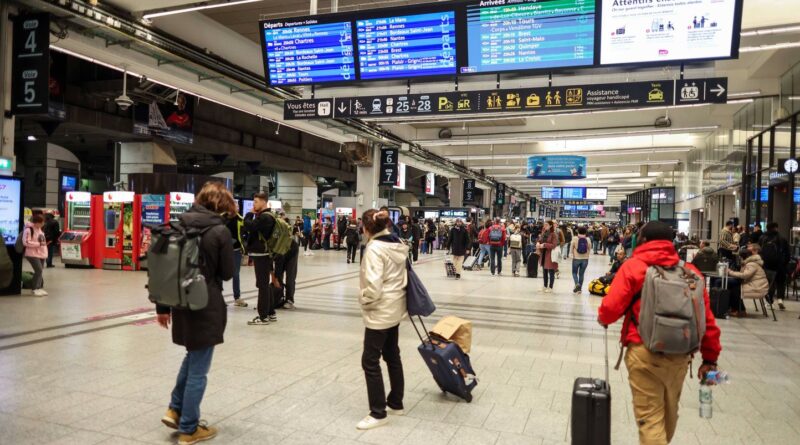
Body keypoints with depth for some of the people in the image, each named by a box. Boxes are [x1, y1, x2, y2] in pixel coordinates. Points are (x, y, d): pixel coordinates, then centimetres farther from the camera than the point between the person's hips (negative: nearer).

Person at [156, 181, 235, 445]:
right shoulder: (220, 231, -13)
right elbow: (228, 273, -8)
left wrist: (162, 307, 13)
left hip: (182, 303, 6)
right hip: (207, 305, -6)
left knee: (192, 356, 28)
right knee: (198, 368, 6)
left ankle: (175, 409, 27)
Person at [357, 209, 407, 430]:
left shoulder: (374, 248, -20)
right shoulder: (398, 245, 5)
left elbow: (373, 286, -27)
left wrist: (363, 299, -7)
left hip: (380, 312, -9)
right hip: (395, 308, 9)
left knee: (370, 361, 1)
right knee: (392, 356, 19)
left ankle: (378, 413, 10)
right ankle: (396, 403, 31)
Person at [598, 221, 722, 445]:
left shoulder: (633, 266, -7)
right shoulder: (690, 272, 5)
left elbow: (611, 308, -12)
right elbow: (707, 319, 5)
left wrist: (603, 318, 11)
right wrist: (710, 357, 13)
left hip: (645, 353, -5)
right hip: (680, 355, 5)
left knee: (650, 417, 3)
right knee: (669, 412, 24)